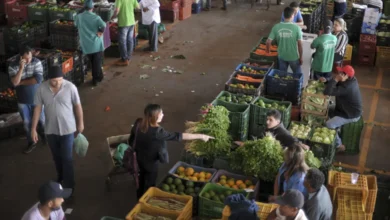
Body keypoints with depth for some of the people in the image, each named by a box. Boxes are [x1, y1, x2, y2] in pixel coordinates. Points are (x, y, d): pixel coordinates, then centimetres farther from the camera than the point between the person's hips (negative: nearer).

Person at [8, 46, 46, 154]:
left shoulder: (37, 62, -14)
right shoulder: (13, 66, -13)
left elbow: (38, 79, -24)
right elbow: (15, 82, -25)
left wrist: (21, 82, -19)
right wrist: (21, 68, -33)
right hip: (23, 101, 0)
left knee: (41, 119, 16)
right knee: (27, 123, 12)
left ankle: (42, 133, 47)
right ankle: (31, 143, 31)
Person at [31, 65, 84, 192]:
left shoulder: (70, 87, -18)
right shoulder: (42, 89, -13)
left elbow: (77, 106, -6)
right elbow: (37, 108, -5)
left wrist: (80, 123, 3)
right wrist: (33, 128, -4)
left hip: (67, 129, -3)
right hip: (50, 130, 3)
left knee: (67, 158, 1)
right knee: (56, 156, 21)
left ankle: (69, 186, 14)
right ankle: (60, 176, 46)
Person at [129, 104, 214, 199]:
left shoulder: (139, 123, -17)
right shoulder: (157, 131, -38)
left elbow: (131, 139, -1)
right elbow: (178, 136, -37)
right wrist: (200, 136, -32)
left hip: (140, 157, 7)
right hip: (151, 161, -7)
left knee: (143, 177, 32)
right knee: (150, 184, 18)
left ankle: (141, 196, 55)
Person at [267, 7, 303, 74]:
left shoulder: (276, 27, -12)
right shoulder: (296, 27, -18)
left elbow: (268, 41, -10)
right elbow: (300, 44, -15)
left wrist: (268, 50, 11)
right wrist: (300, 57, -3)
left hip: (282, 56, 2)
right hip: (294, 57, -2)